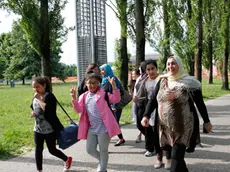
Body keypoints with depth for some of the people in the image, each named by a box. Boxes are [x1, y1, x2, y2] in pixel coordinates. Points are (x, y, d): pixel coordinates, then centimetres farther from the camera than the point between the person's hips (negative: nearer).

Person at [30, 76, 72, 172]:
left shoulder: (49, 96, -15)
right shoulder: (35, 98, 7)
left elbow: (47, 108, -31)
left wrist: (39, 98, -23)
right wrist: (33, 113, 0)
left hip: (50, 129, -7)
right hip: (38, 128, 7)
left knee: (52, 150, 5)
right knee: (38, 150, 7)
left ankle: (67, 159, 31)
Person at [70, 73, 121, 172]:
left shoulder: (103, 93, -4)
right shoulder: (84, 96, 8)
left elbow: (116, 99, -12)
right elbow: (79, 110, -1)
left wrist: (114, 86, -26)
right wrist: (74, 98, -16)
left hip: (103, 128, -5)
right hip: (91, 128, 5)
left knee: (103, 150, 6)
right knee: (90, 150, 12)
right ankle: (102, 161, 40)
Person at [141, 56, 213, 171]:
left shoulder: (189, 82, -6)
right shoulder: (162, 81, 5)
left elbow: (200, 103, 0)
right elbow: (153, 100, 2)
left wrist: (206, 121, 3)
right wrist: (146, 116, -10)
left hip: (182, 127, -4)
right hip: (165, 126, 4)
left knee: (177, 157, -8)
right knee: (169, 151, 15)